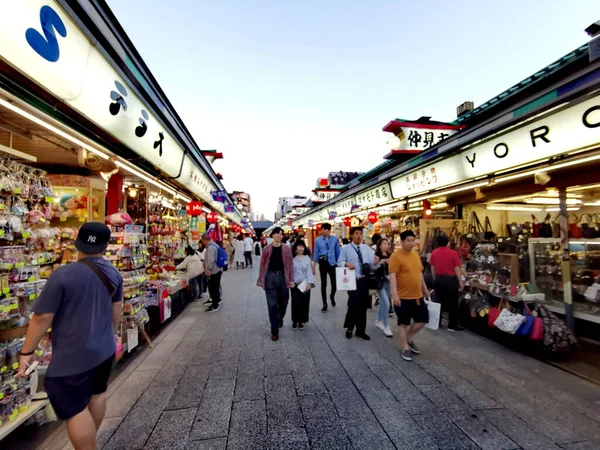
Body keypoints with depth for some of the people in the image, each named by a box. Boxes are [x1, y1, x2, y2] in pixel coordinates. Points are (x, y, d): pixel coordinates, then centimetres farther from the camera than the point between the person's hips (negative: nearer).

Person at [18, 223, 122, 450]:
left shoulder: (63, 275, -21)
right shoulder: (114, 273, -3)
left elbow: (42, 317, -16)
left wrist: (27, 351, -2)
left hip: (73, 355, -6)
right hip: (104, 348, 7)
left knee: (74, 409, 8)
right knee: (97, 394, 24)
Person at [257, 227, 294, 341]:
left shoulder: (287, 249, 1)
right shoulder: (267, 249, -1)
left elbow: (290, 264, 0)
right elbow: (262, 264, 2)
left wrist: (291, 279, -4)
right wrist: (261, 279, 0)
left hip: (283, 277, 1)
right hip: (271, 276, -1)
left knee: (283, 302, 15)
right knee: (272, 304, 0)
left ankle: (280, 319, 46)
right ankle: (274, 331, 10)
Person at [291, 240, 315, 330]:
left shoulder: (307, 258, 4)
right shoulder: (292, 258, -2)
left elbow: (309, 270, 0)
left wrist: (309, 283, -9)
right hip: (295, 284, -2)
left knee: (304, 303, 6)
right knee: (296, 302, -2)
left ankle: (301, 321, 22)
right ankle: (295, 321, 17)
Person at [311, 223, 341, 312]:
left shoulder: (334, 239, -3)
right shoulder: (318, 240, -3)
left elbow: (337, 251, 3)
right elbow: (316, 253, 0)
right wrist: (313, 266, -1)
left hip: (332, 263, 0)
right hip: (322, 263, 0)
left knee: (334, 283, 5)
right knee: (323, 284, 7)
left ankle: (332, 296, 38)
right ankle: (325, 304, 20)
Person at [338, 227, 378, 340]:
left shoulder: (367, 248, 6)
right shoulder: (346, 248, -3)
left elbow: (371, 265, 3)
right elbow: (339, 262, -2)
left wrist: (375, 262, -19)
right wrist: (346, 264, -22)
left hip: (364, 280, 4)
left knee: (363, 306, 12)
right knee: (354, 305, -9)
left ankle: (360, 330, 30)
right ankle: (349, 328, 19)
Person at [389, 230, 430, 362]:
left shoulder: (416, 254, 9)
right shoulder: (396, 256, -16)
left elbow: (419, 273, 18)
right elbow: (392, 276, -21)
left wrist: (425, 289, 21)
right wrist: (394, 293, -28)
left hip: (417, 295, 8)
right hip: (403, 296, -7)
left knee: (423, 319, 13)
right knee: (403, 322, 6)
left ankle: (409, 339, 33)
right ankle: (405, 348, 21)